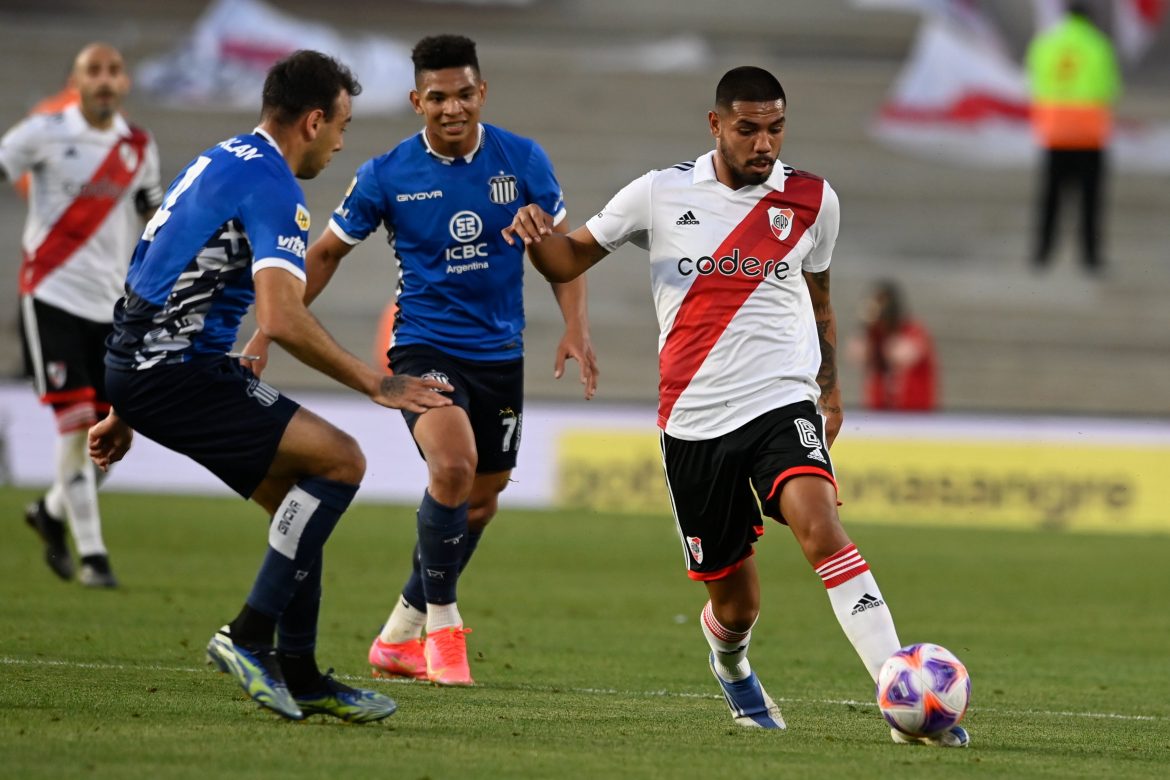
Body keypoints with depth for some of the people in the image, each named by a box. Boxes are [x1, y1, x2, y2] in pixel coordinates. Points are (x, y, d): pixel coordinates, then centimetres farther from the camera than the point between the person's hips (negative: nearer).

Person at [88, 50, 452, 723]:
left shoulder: (218, 163, 19)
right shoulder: (271, 186, -14)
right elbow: (282, 319, -26)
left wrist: (125, 410, 29)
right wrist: (376, 384, -18)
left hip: (138, 364, 10)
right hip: (174, 372, -10)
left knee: (303, 499, 14)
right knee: (341, 461, -13)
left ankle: (298, 674, 17)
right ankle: (249, 636, -11)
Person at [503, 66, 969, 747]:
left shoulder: (812, 200, 5)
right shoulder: (661, 194, 2)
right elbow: (569, 261, 9)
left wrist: (830, 386, 19)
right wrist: (538, 234, -13)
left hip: (783, 402, 0)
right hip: (694, 421, 0)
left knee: (818, 522, -30)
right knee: (735, 601, 6)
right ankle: (731, 664, 46)